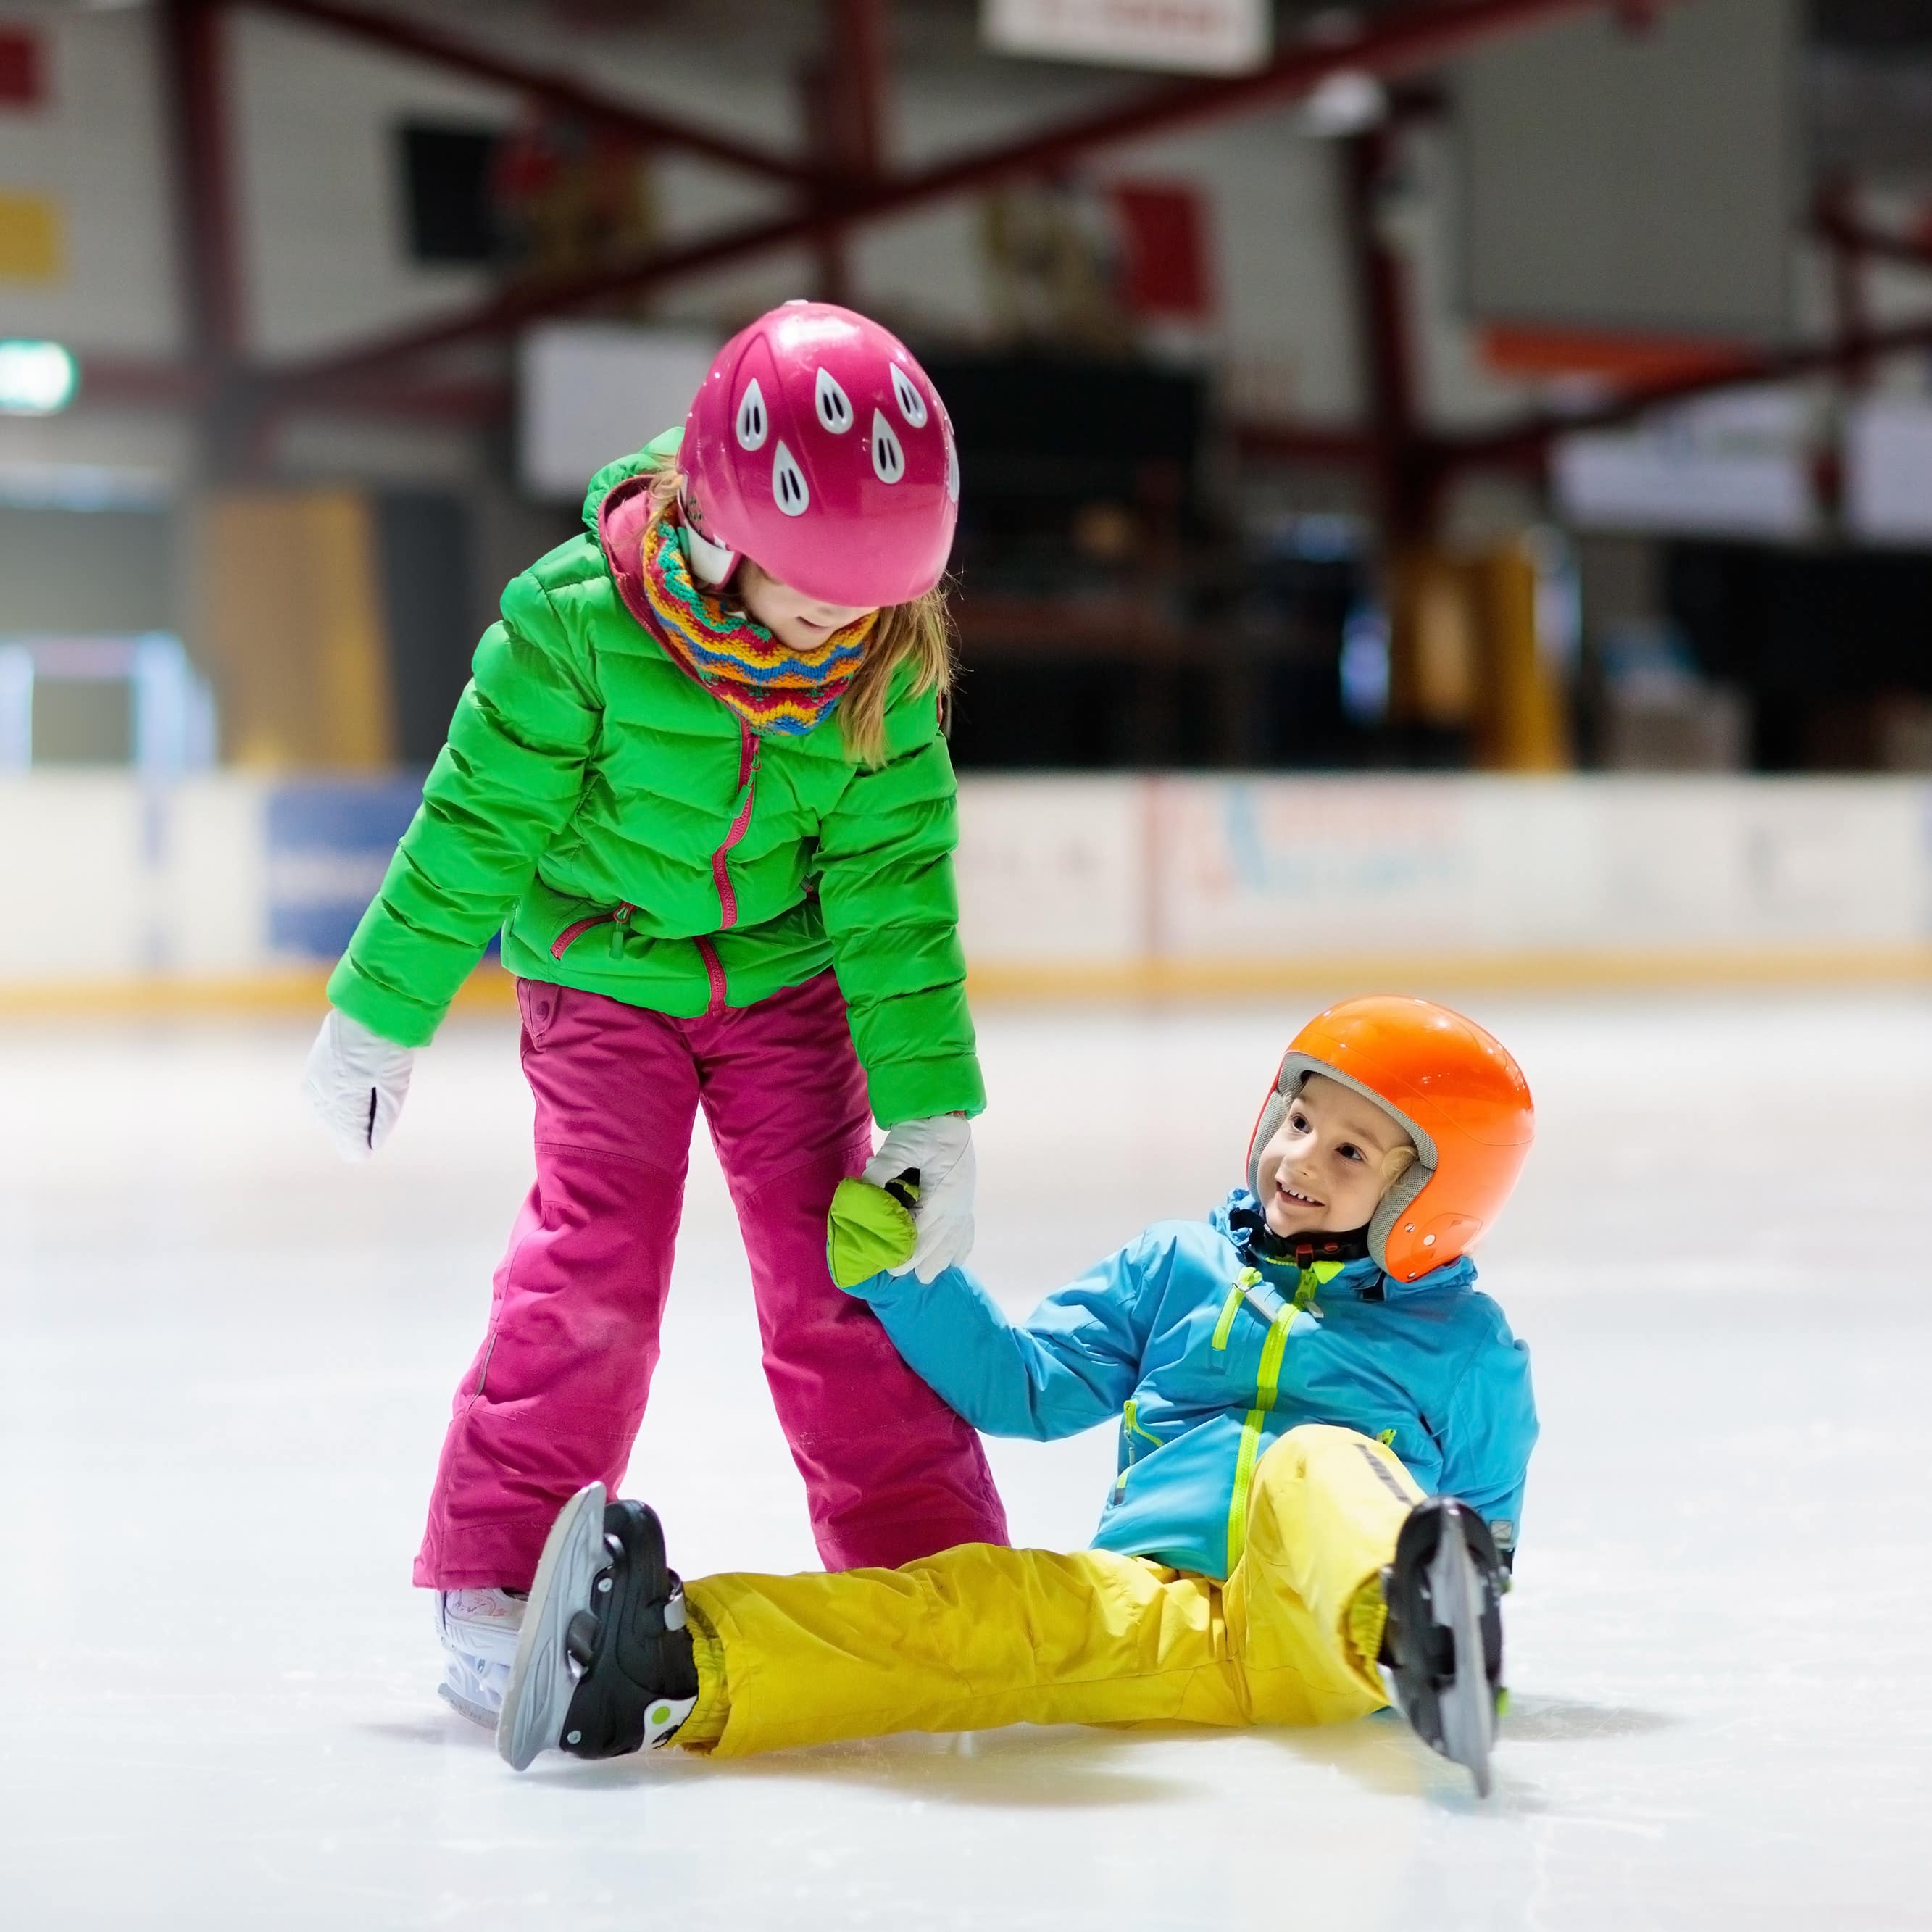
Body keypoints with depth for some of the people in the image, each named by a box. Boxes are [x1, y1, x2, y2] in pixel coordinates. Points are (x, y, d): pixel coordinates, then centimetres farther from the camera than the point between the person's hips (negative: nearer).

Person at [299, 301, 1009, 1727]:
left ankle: (934, 1566, 8)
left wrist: (932, 1109, -15)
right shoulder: (582, 620, -26)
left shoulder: (885, 670, -17)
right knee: (595, 1252, -13)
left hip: (788, 981, 2)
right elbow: (477, 827, -14)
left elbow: (894, 886, -12)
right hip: (602, 973, -2)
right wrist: (381, 1013, -6)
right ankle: (496, 1582, -4)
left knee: (836, 1260, -2)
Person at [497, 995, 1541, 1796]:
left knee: (1316, 1464, -34)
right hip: (1153, 1609, 2)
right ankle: (686, 1667, -54)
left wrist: (1470, 1591, 2)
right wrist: (900, 1272, 10)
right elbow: (1024, 1383, 20)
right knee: (1005, 1599, -29)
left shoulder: (1463, 1341, 17)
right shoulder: (1173, 1268, 24)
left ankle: (1421, 1639, -69)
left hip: (1326, 1635, -2)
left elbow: (1487, 1528, 22)